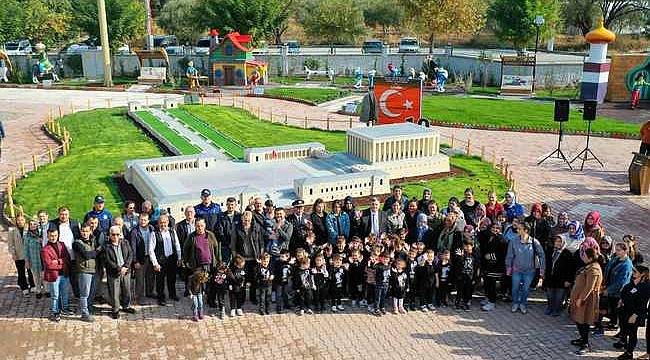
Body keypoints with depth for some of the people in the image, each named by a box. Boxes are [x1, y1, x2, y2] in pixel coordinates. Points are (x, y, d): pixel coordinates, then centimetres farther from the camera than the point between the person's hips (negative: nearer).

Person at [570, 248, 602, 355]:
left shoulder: (593, 270, -22)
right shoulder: (588, 266, 10)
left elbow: (589, 287, -24)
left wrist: (581, 299, -21)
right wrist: (574, 297, 19)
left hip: (587, 299, -10)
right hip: (580, 297, 10)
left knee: (583, 321, -5)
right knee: (578, 319, 18)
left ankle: (586, 345, 3)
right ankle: (583, 338, 33)